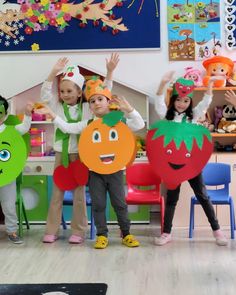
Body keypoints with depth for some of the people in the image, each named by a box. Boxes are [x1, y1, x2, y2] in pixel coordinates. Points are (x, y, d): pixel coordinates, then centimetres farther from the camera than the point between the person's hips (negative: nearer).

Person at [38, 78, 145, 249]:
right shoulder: (87, 124, 4)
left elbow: (139, 125, -11)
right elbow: (67, 128, 2)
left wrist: (129, 110, -26)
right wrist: (51, 114, -5)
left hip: (115, 169, -1)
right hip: (95, 171, 2)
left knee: (120, 203, 6)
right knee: (98, 205, 6)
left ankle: (126, 234, 18)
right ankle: (102, 235, 17)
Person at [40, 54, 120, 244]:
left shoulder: (87, 108, 3)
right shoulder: (57, 107, 6)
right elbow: (45, 93, -5)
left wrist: (110, 72, -11)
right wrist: (54, 72, -14)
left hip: (80, 153, -1)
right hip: (61, 153, 1)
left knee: (79, 192, 4)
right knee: (57, 192, 6)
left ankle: (79, 231, 12)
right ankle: (52, 231, 13)